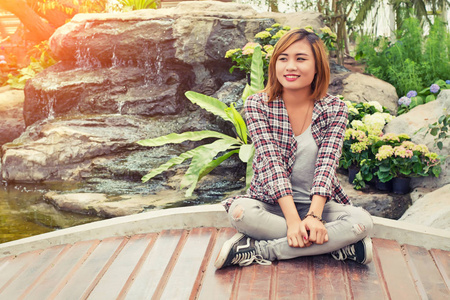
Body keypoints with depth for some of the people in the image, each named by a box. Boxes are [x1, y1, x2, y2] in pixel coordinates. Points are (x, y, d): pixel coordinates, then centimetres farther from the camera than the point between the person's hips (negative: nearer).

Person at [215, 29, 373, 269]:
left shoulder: (334, 109, -4)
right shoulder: (257, 105, -7)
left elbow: (327, 163, -14)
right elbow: (271, 162, -17)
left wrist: (313, 215, -30)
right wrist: (293, 219, -28)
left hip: (318, 204, 1)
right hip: (272, 204, -1)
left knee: (362, 222, -27)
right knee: (240, 212, -33)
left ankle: (259, 250, -23)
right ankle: (338, 246, -24)